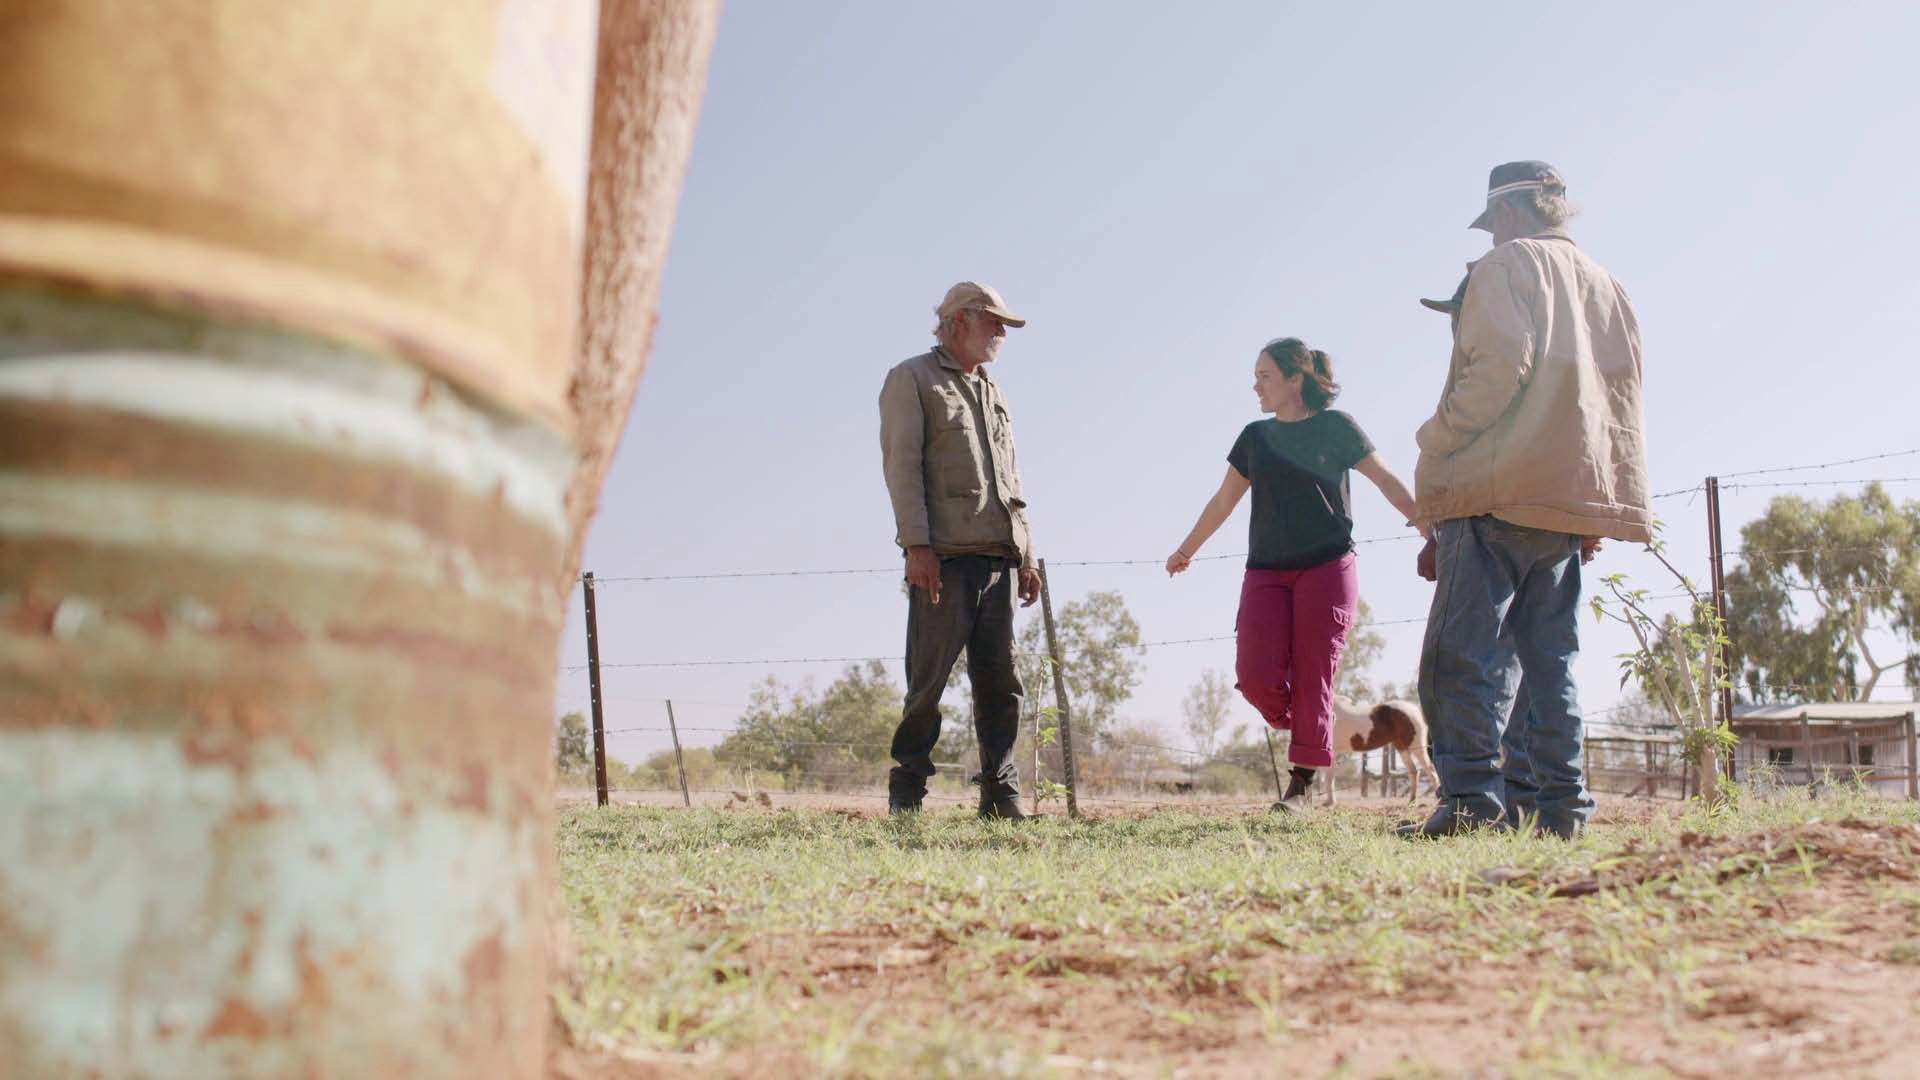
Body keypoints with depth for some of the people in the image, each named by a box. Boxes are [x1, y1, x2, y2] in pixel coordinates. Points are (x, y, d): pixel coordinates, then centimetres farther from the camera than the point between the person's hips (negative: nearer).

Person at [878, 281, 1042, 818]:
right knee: (929, 677, -7)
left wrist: (1026, 555, 16)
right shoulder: (912, 379, 5)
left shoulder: (994, 393, 27)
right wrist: (917, 544, -16)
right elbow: (901, 465, -5)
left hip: (999, 557, 6)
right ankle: (907, 792, 0)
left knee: (999, 681, 3)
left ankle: (1001, 795, 7)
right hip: (944, 555, -6)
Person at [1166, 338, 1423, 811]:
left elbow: (1386, 480, 5)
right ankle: (1304, 730, 18)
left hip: (1327, 566, -3)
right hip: (1266, 572, 4)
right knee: (1256, 674, -11)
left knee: (1313, 676, -6)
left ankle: (1302, 783, 0)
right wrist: (1186, 551, 30)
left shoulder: (1334, 426, 3)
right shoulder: (1256, 436, 13)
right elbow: (1223, 501, 23)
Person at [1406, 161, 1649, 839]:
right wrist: (1592, 517, 18)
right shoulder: (1605, 286, 23)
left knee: (1462, 650, -11)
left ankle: (1471, 795, -20)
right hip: (1573, 496, 8)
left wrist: (1436, 452, -9)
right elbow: (1623, 396, 19)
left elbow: (1499, 366, -14)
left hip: (1499, 488, -8)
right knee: (1549, 655, 9)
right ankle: (1562, 803, 4)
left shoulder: (1508, 263, 1)